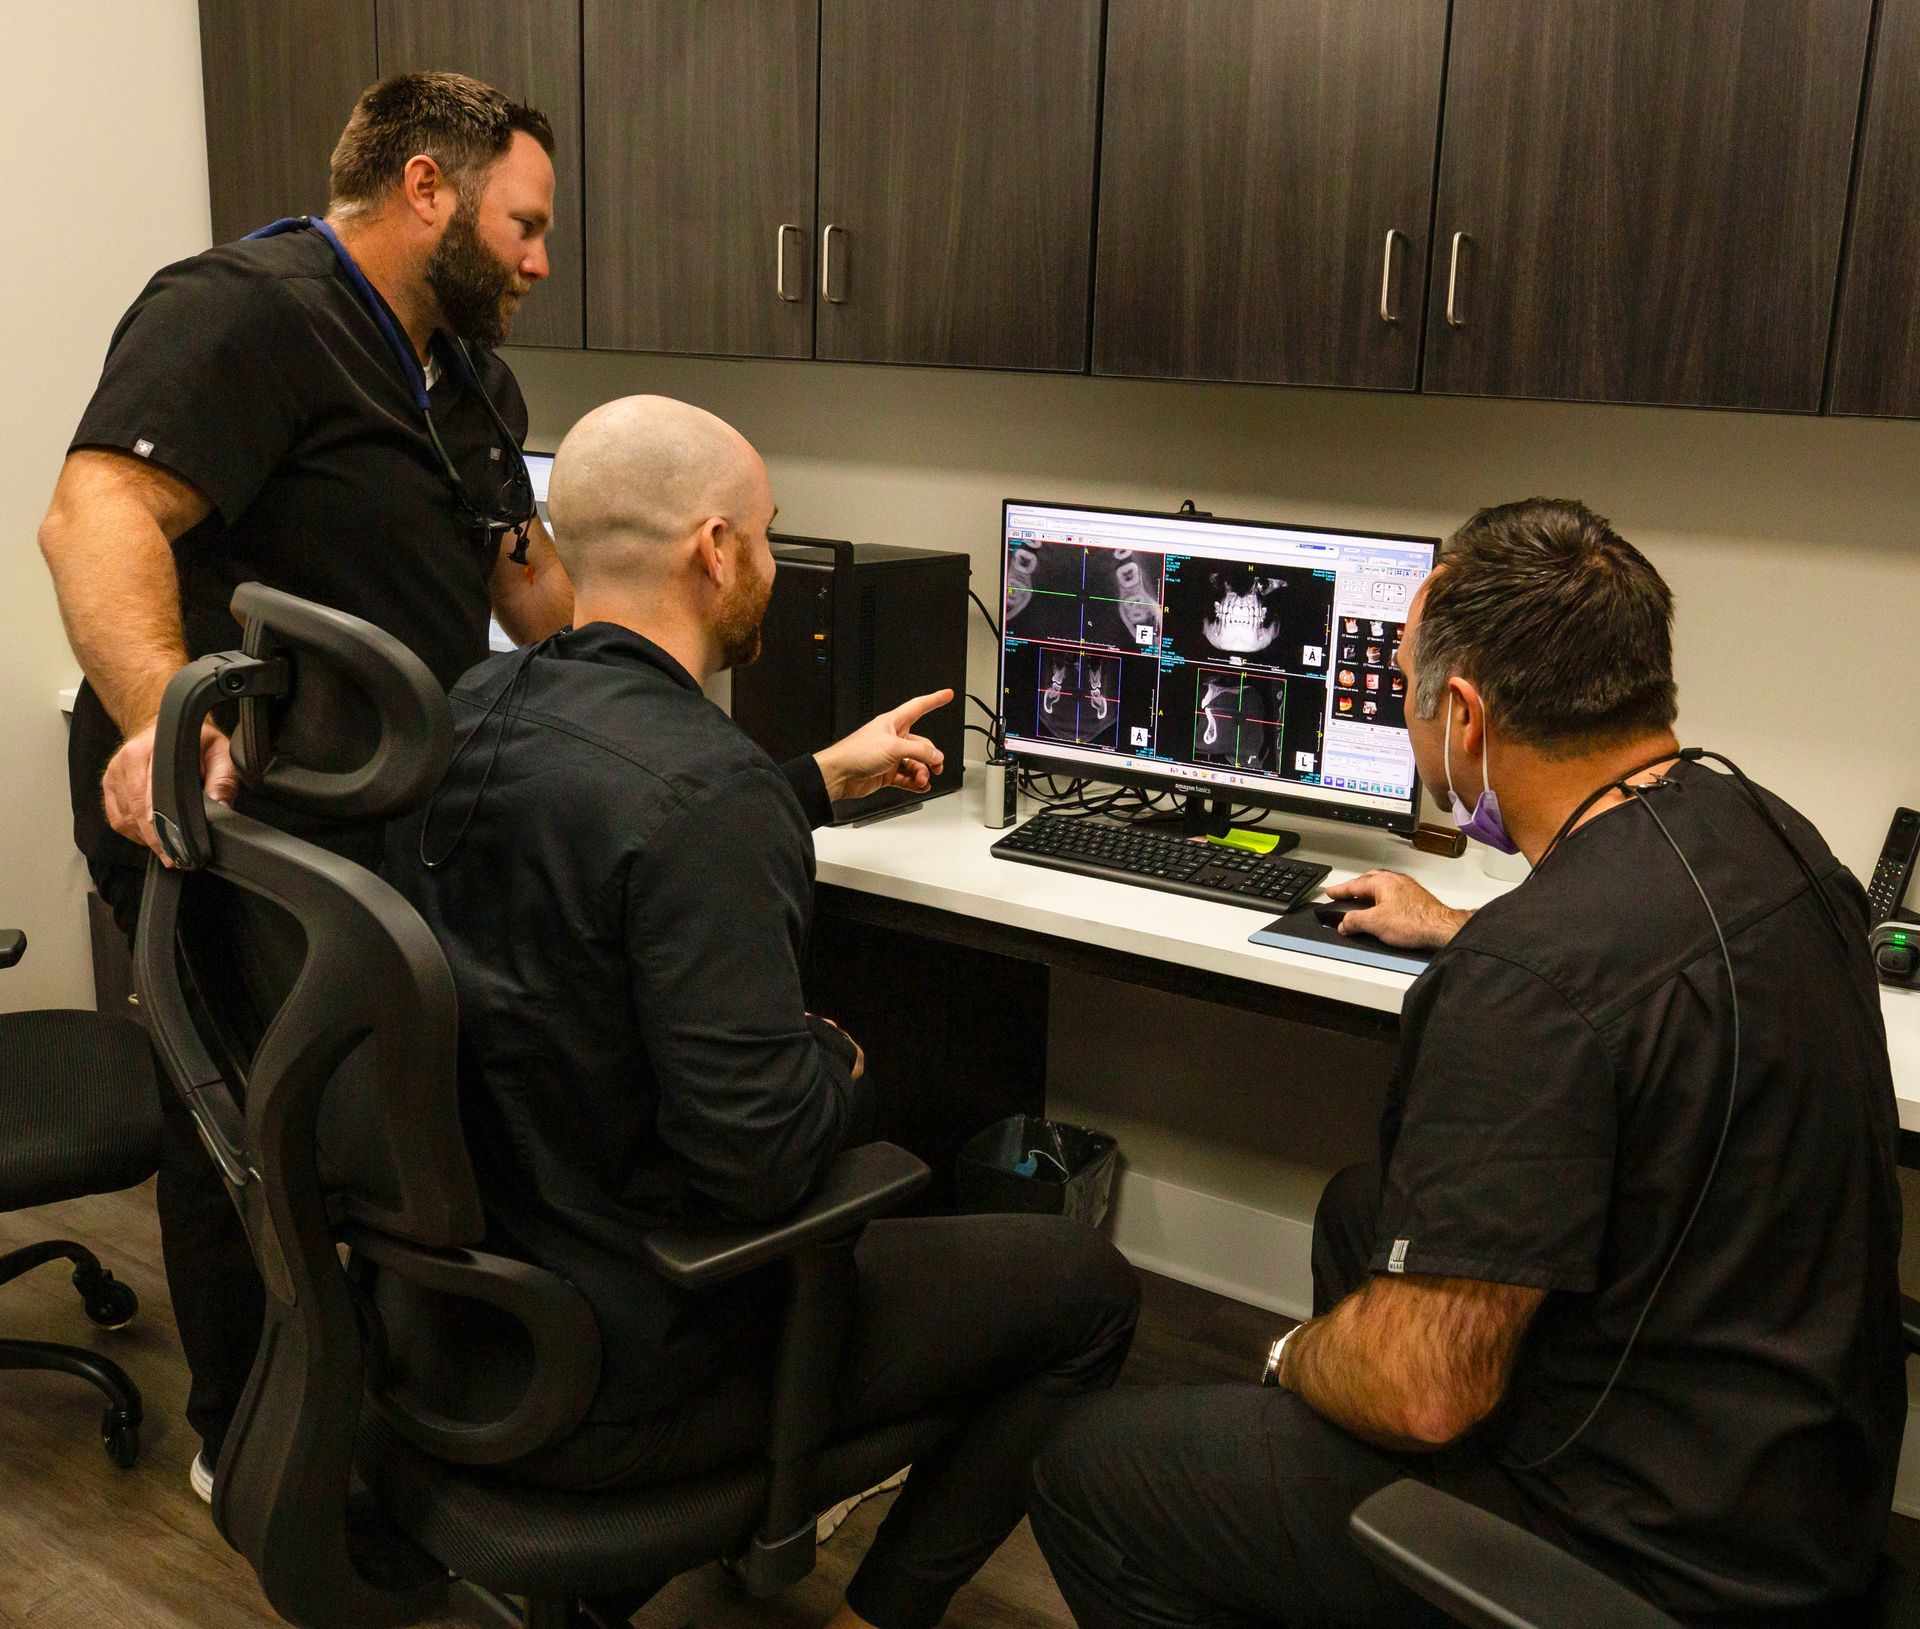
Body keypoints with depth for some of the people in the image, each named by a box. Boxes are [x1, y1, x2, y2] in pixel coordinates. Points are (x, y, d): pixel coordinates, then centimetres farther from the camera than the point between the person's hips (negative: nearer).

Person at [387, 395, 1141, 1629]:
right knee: (1089, 1289, 4)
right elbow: (762, 1155, -29)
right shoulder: (706, 788, -30)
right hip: (613, 1369, -8)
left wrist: (824, 782, 25)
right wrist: (841, 1067, -7)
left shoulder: (473, 708, -3)